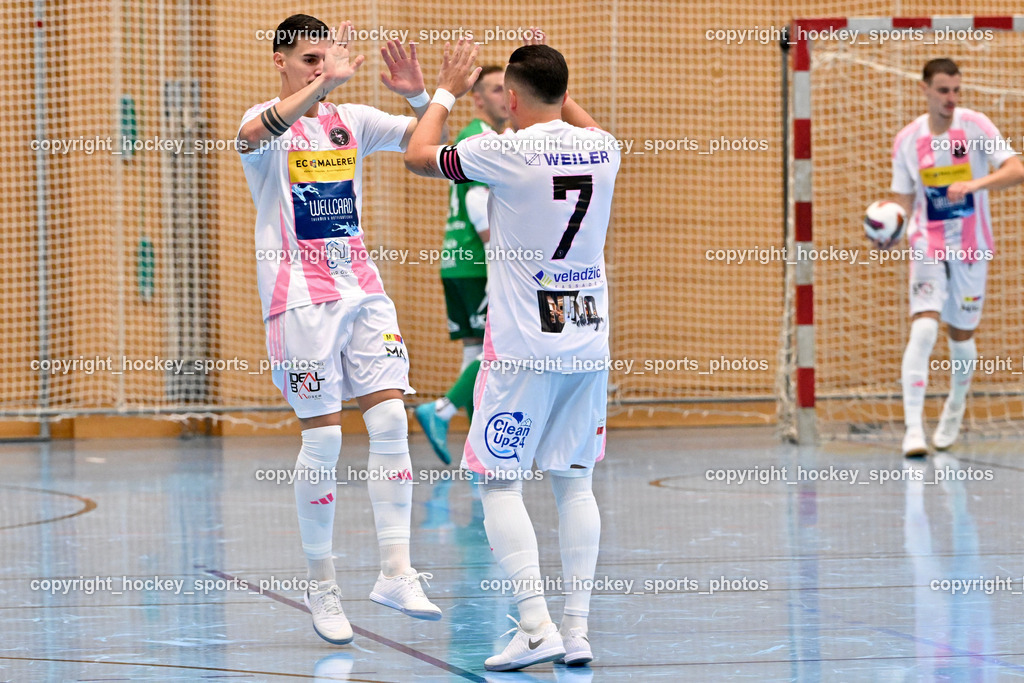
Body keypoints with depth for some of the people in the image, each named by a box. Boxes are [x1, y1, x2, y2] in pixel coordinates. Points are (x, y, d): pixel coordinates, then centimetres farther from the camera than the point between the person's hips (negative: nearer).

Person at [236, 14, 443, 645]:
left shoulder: (351, 121, 10)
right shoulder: (267, 124, -6)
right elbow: (256, 133, -31)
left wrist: (419, 95, -16)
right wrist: (329, 80, -36)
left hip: (361, 287, 5)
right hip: (300, 297, -5)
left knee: (391, 421, -5)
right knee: (323, 438, -4)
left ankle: (396, 573, -5)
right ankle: (322, 583, 9)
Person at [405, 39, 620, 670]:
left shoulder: (507, 152, -13)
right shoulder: (602, 149, 3)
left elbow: (419, 156, 4)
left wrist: (448, 92, 17)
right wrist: (554, 81, 39)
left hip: (522, 348, -5)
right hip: (589, 342, 6)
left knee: (500, 482, 1)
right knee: (575, 482, 11)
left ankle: (536, 625, -10)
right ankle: (578, 629, 7)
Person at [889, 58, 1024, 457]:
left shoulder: (976, 126, -7)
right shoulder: (907, 140, -2)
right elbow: (903, 200, 5)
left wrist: (975, 184, -33)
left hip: (971, 246, 0)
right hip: (928, 245, 0)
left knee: (961, 335, 9)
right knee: (923, 327, -18)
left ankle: (955, 408, 38)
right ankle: (913, 427, -21)